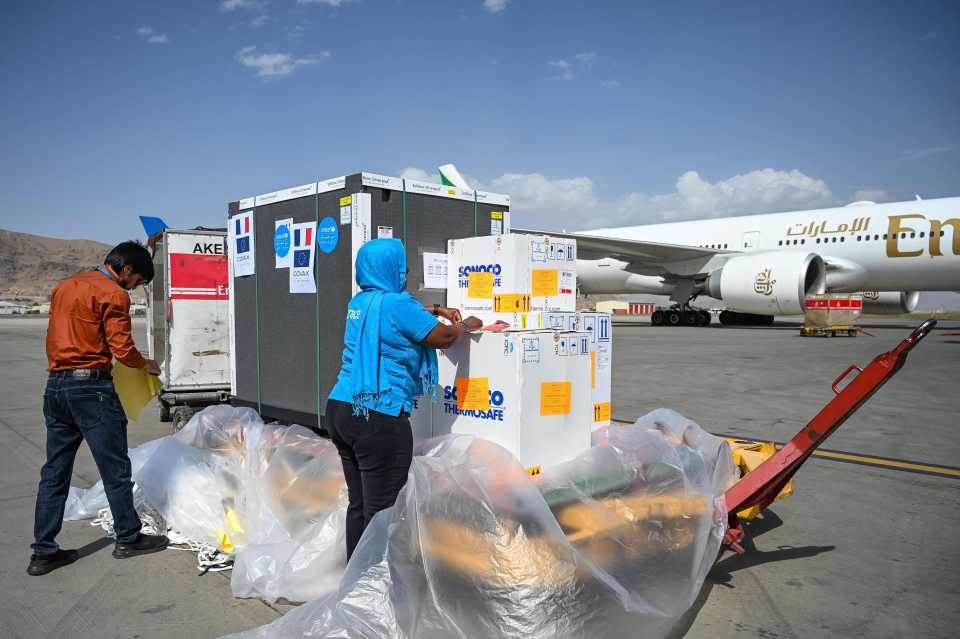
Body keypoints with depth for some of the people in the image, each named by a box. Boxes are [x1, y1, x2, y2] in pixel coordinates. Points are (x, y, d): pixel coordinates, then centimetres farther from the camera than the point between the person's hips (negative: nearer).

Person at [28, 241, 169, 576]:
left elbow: (55, 336, 19)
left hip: (55, 386, 8)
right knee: (115, 467, 4)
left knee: (54, 472, 11)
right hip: (91, 387, -8)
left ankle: (44, 552, 16)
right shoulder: (113, 294, -9)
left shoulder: (63, 287, 17)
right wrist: (146, 364, 5)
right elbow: (122, 348, -13)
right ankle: (128, 538, 15)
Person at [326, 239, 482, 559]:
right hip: (377, 417, -9)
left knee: (358, 504, 16)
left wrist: (435, 312, 23)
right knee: (381, 509, 0)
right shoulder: (396, 303, -13)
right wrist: (466, 325, 12)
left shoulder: (358, 302, 13)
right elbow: (443, 337, -7)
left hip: (340, 409, 9)